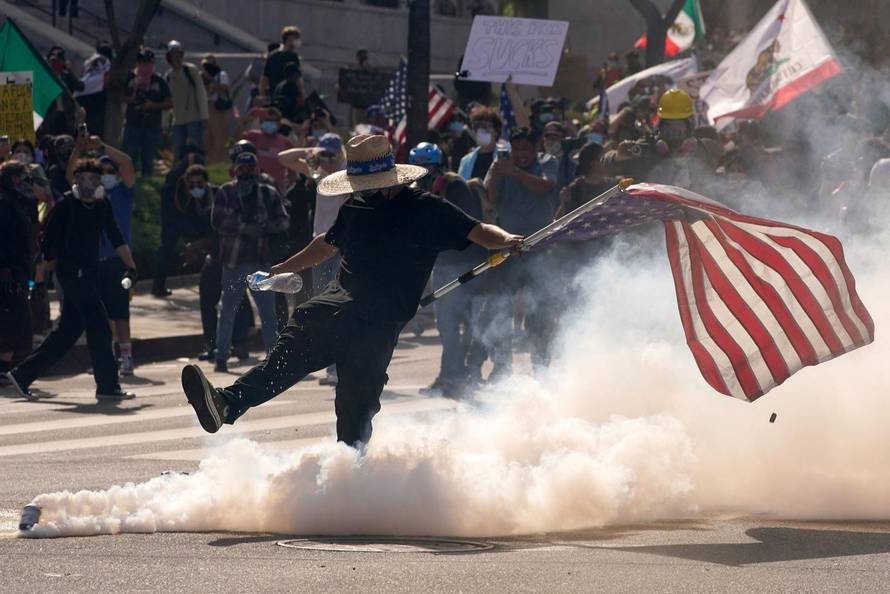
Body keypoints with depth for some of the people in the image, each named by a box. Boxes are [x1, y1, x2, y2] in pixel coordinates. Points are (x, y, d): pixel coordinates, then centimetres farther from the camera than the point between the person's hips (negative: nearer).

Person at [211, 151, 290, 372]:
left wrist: (265, 227, -12)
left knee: (268, 311, 3)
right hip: (233, 261, -2)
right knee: (228, 310, 0)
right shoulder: (225, 193, 3)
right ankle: (221, 356, 4)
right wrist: (244, 228, -18)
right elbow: (218, 221, -8)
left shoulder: (268, 194, 10)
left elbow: (283, 221, 7)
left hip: (261, 260, 2)